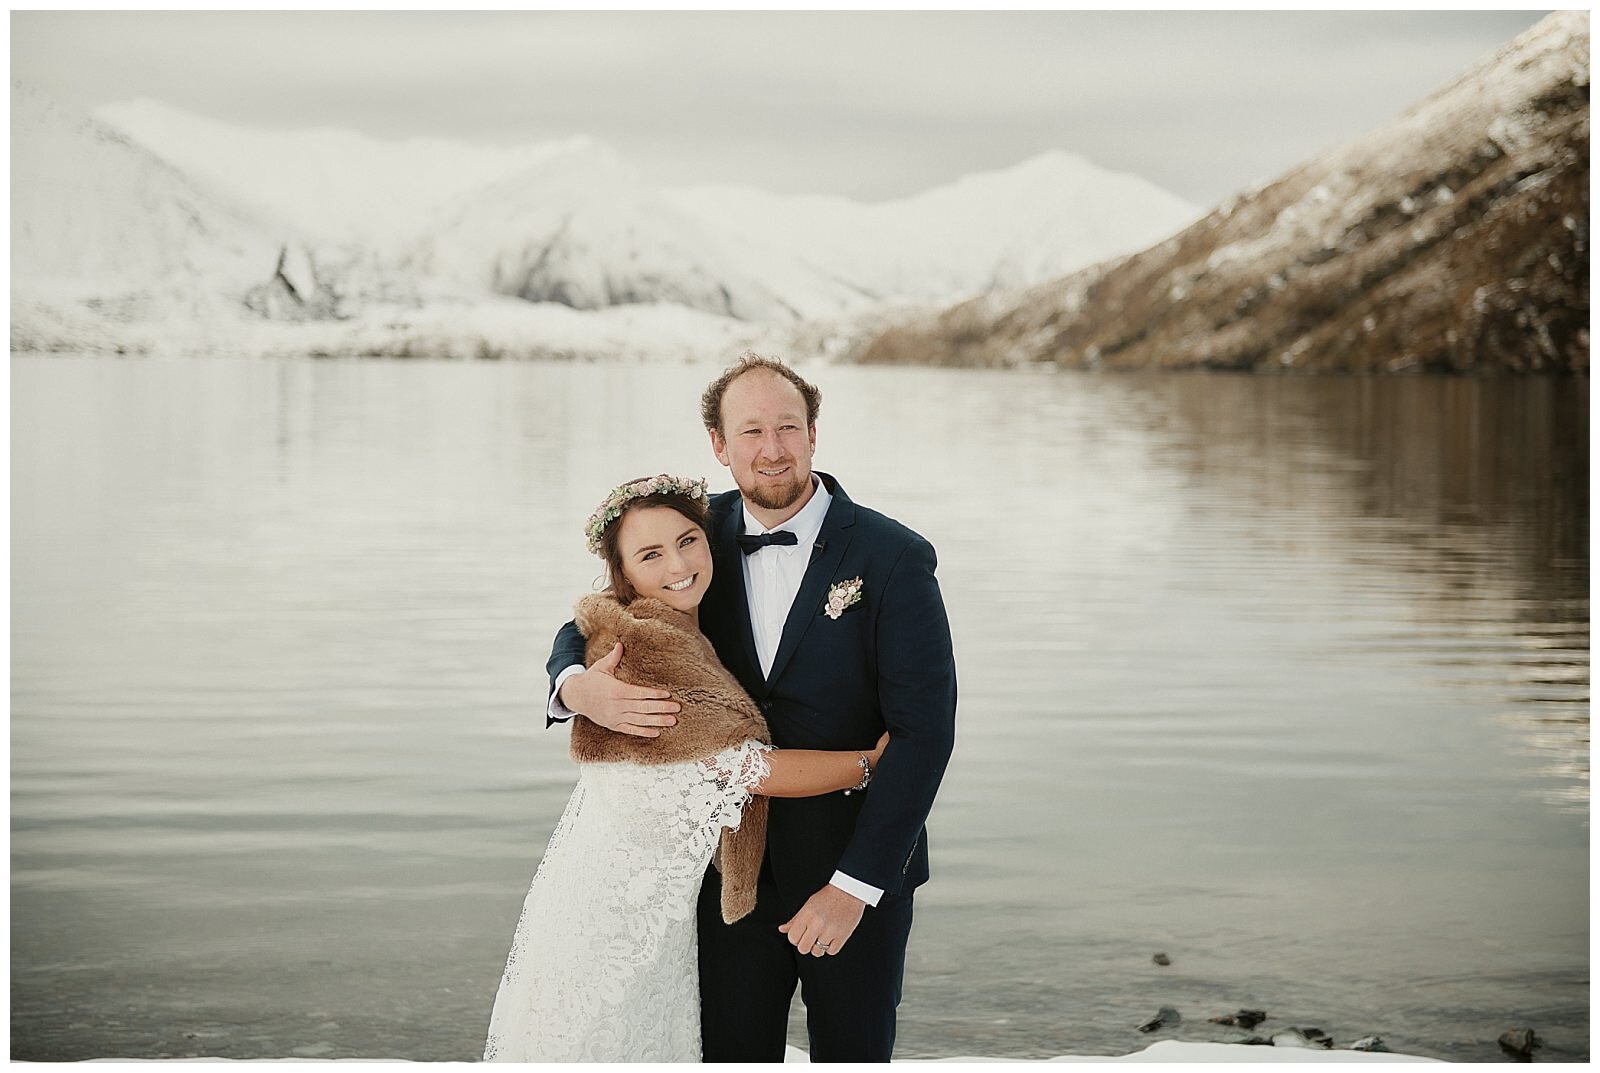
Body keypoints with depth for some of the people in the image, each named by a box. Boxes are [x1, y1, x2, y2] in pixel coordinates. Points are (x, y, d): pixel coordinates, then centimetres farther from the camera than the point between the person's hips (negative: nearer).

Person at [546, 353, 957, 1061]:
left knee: (852, 1056, 11)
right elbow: (585, 629, 7)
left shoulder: (893, 558, -12)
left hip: (857, 871, -2)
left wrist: (853, 885, -19)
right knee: (731, 1054, 8)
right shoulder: (703, 537, 0)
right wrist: (581, 689, -19)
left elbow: (924, 731, -15)